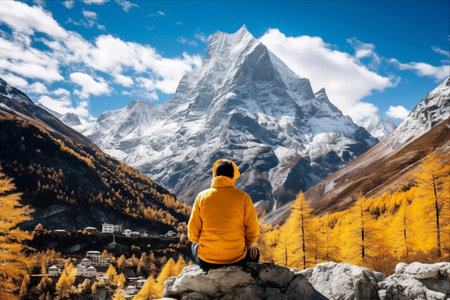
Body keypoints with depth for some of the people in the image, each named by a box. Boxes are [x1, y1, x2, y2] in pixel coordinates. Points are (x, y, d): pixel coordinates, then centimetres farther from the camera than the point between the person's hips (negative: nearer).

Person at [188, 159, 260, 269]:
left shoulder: (202, 197, -6)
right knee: (254, 252, 34)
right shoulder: (243, 197, -9)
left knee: (194, 245, 37)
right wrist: (248, 244, 18)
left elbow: (192, 234, -3)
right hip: (236, 260, 0)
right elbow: (253, 231, -3)